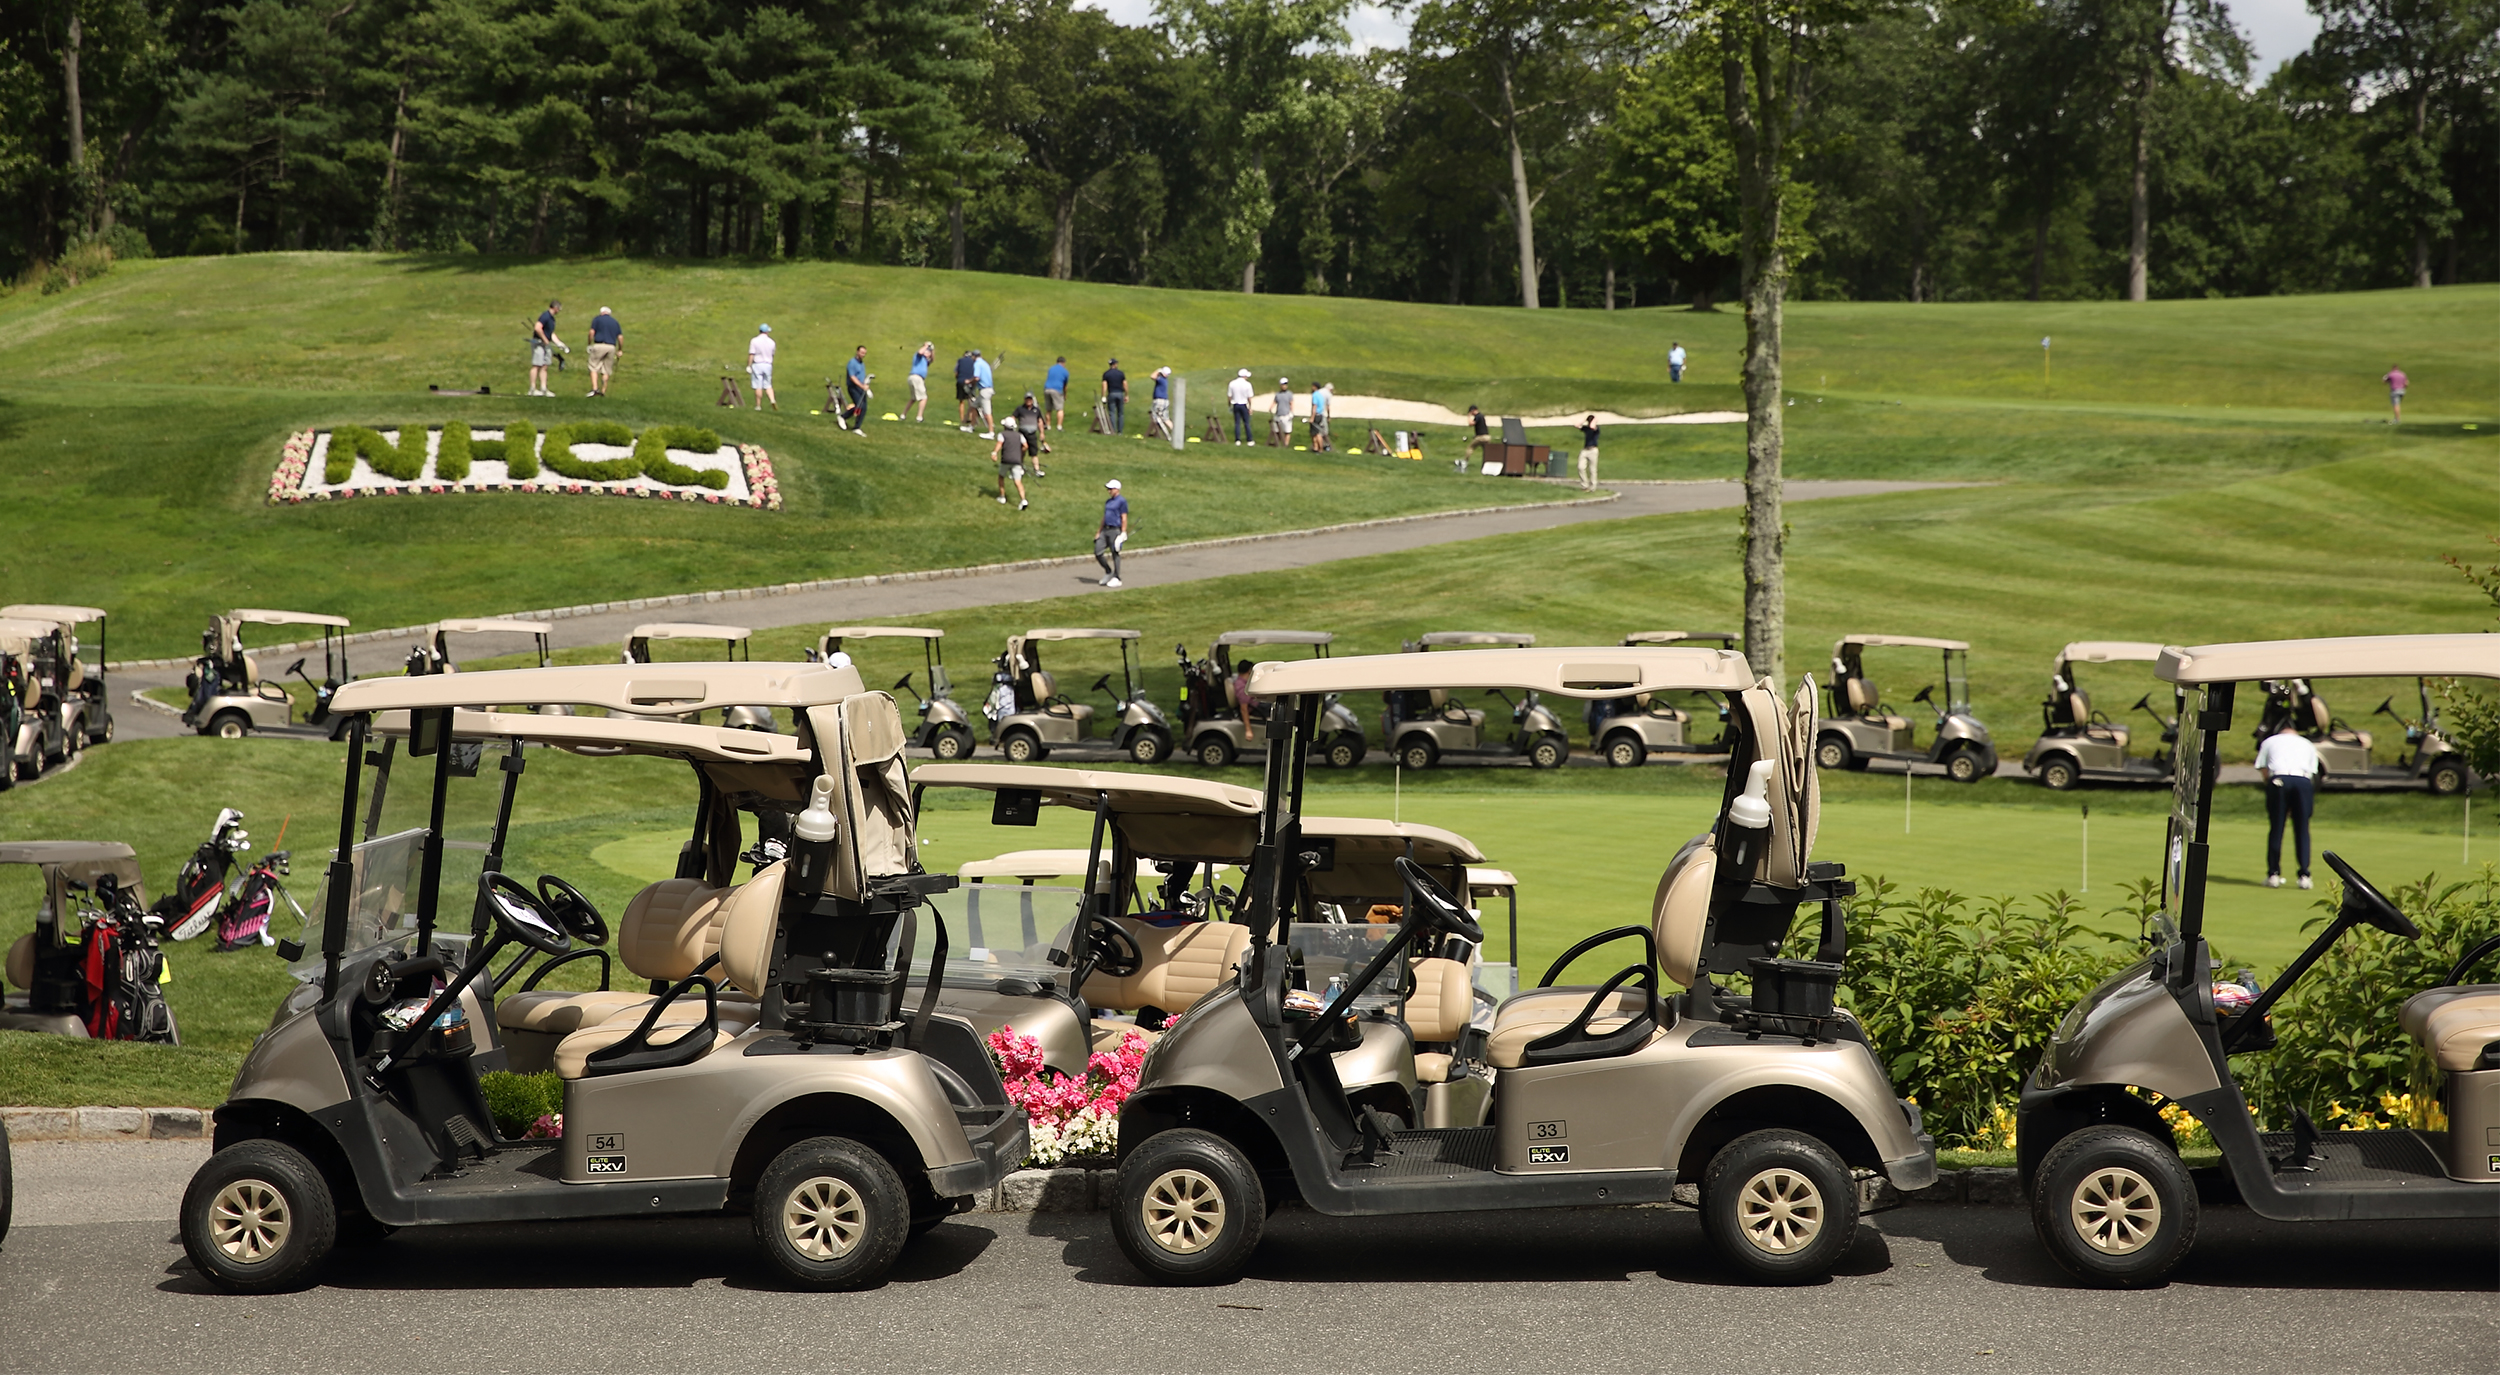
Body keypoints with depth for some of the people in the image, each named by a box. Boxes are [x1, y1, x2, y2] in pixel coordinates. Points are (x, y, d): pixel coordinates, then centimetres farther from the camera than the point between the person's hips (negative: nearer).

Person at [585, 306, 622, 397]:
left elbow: (592, 332, -5)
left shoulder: (597, 319, 6)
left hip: (599, 345, -4)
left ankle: (595, 388, -16)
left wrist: (589, 344, 4)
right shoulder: (615, 322, 17)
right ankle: (603, 391, 8)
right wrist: (620, 350, 18)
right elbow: (620, 337, 10)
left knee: (594, 368, 0)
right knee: (606, 370, 9)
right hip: (611, 347, 4)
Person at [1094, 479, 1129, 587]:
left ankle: (1116, 579, 6)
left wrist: (1123, 533, -15)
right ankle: (1108, 572, 19)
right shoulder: (1108, 501, 17)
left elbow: (1124, 518, -10)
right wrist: (1099, 532, 20)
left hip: (1115, 530, -8)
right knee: (1098, 552, 2)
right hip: (1105, 530, 8)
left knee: (1115, 554, -2)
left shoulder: (1122, 501, -7)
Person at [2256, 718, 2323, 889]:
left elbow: (2263, 771, 15)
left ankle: (2273, 875, 5)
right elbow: (2312, 774, 20)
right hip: (2304, 781, 1)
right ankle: (2304, 876, 3)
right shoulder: (2308, 745, 30)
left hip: (2278, 780, -1)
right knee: (2302, 831, 6)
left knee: (2275, 830, 5)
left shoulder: (2270, 742, 27)